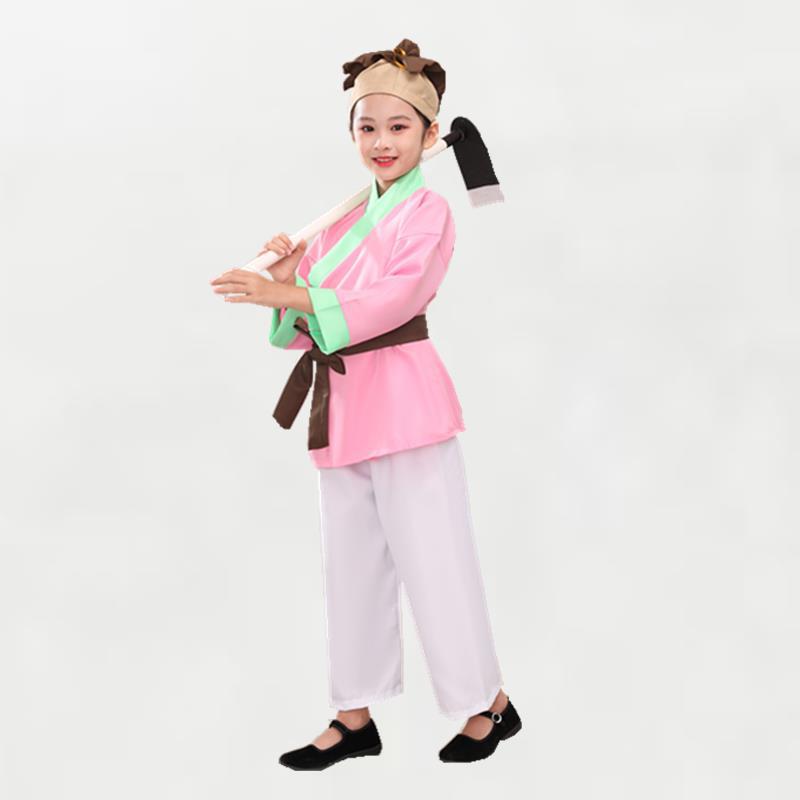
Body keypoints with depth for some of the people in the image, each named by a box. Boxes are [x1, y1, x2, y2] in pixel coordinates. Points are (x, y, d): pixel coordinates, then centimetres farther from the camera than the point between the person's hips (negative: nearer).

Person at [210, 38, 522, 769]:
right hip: (345, 406, 7)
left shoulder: (428, 212, -5)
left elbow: (397, 296, -21)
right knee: (352, 563, 12)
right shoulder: (342, 221, 16)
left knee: (430, 555, -2)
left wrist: (294, 295, -26)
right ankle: (355, 718, 22)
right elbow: (303, 326, 15)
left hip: (403, 399, -7)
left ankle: (488, 702, 13)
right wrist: (288, 280, -6)